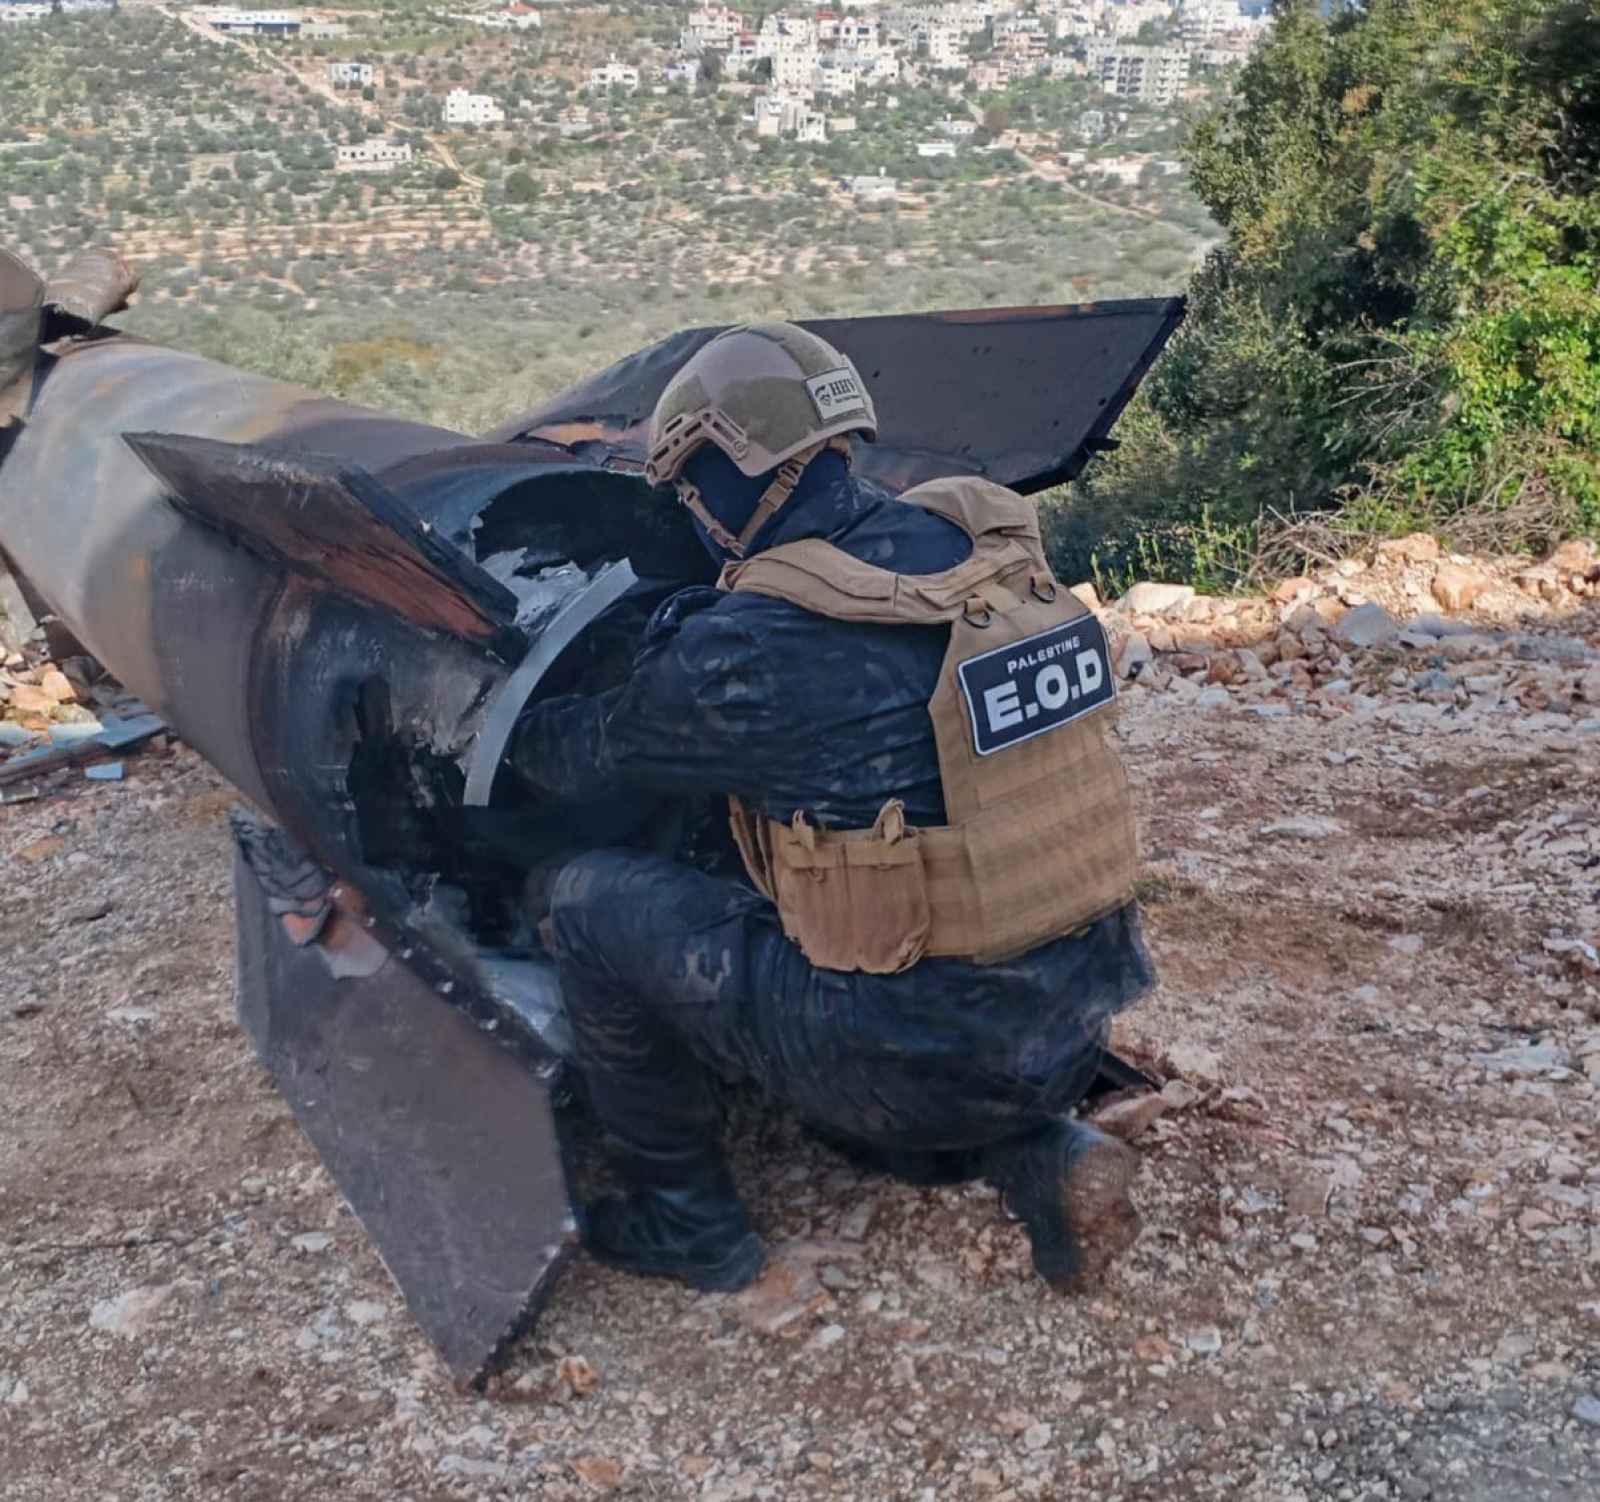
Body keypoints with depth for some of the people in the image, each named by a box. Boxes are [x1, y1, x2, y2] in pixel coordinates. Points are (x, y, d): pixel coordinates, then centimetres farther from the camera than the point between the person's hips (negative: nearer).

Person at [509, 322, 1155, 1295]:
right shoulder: (990, 546, 1)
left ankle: (688, 1223, 17)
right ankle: (1040, 1155, 14)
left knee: (589, 902, 5)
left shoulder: (748, 648, -18)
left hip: (929, 1056, -7)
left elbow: (578, 755, 1)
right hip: (1080, 1020, 7)